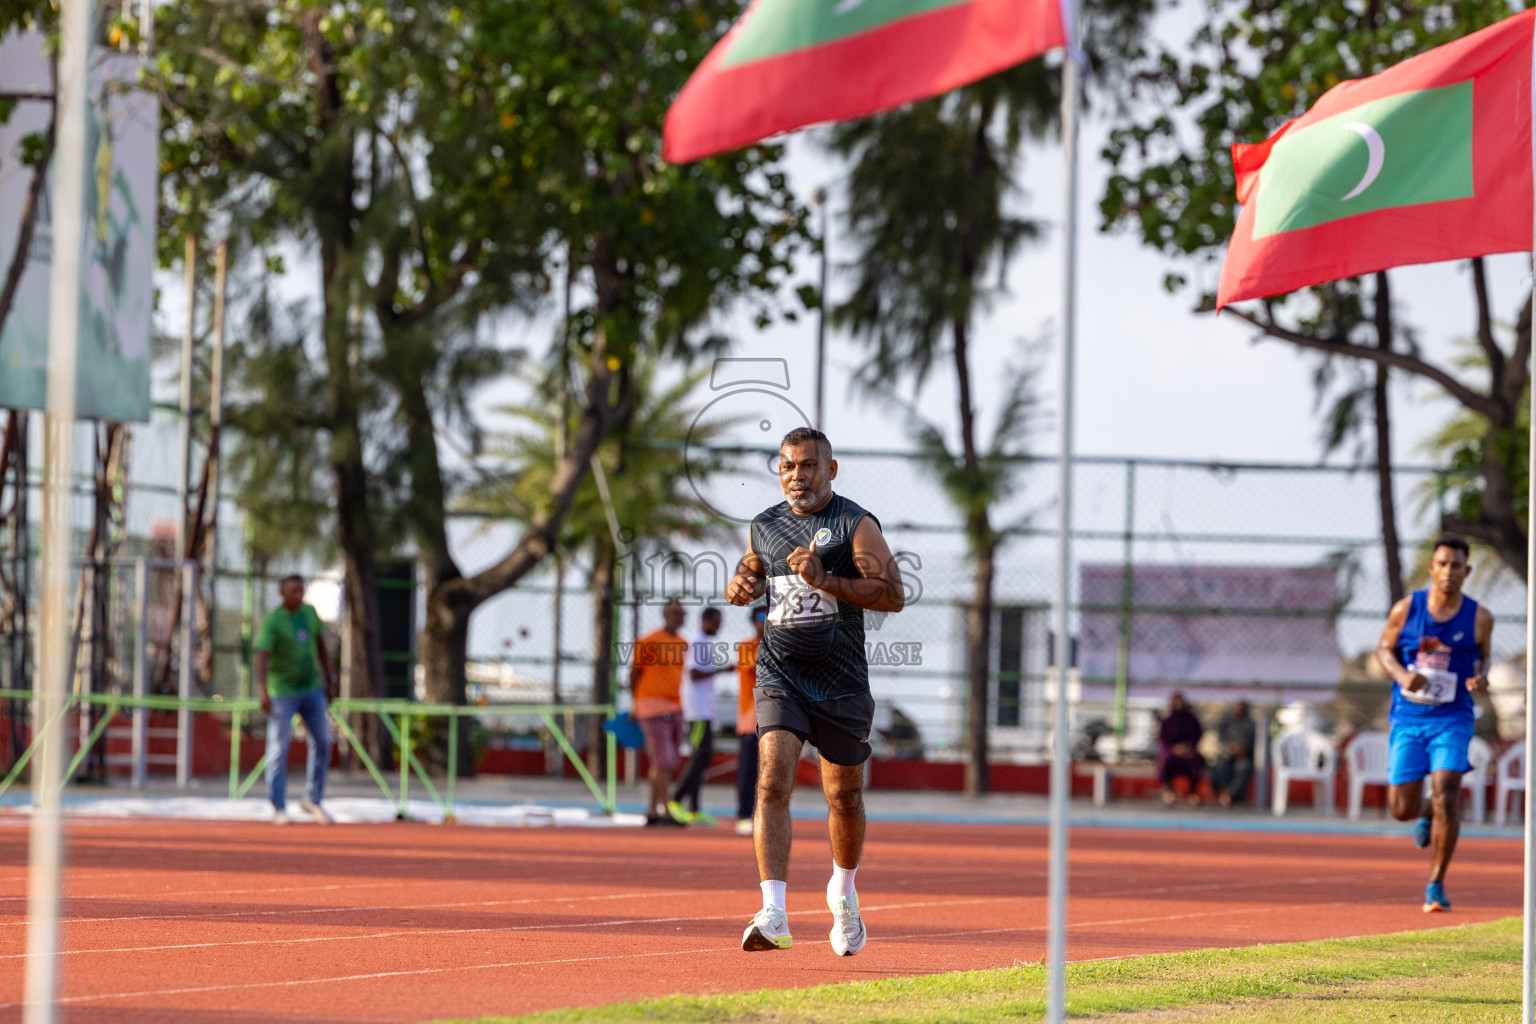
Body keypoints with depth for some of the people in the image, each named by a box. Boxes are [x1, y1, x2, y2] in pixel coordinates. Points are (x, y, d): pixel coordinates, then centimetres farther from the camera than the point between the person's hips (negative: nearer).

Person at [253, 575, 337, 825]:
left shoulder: (310, 612, 4)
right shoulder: (272, 621, -17)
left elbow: (321, 645, 15)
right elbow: (261, 657, -27)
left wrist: (330, 679, 12)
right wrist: (262, 690, -41)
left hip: (312, 688, 6)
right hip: (282, 691, -6)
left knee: (322, 743, 6)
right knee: (278, 750, -3)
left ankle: (312, 800, 19)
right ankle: (279, 809, 4)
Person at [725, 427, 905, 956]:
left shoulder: (856, 525, -5)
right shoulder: (764, 526, 8)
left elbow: (893, 595, -13)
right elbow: (750, 571, 27)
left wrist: (825, 580, -23)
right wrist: (740, 586, 2)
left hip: (841, 683, -2)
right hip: (779, 678, 2)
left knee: (844, 797, 12)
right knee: (772, 783, -18)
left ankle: (843, 892, 42)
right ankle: (773, 915, -26)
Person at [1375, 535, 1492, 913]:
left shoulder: (1479, 618, -3)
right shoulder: (1406, 609, -4)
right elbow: (1384, 649, 8)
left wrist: (1482, 677, -8)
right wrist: (1401, 674, -14)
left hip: (1452, 719, -1)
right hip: (1407, 719, 1)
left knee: (1447, 797, -17)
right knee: (1402, 809, 2)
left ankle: (1436, 885, -6)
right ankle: (1427, 814, 41)